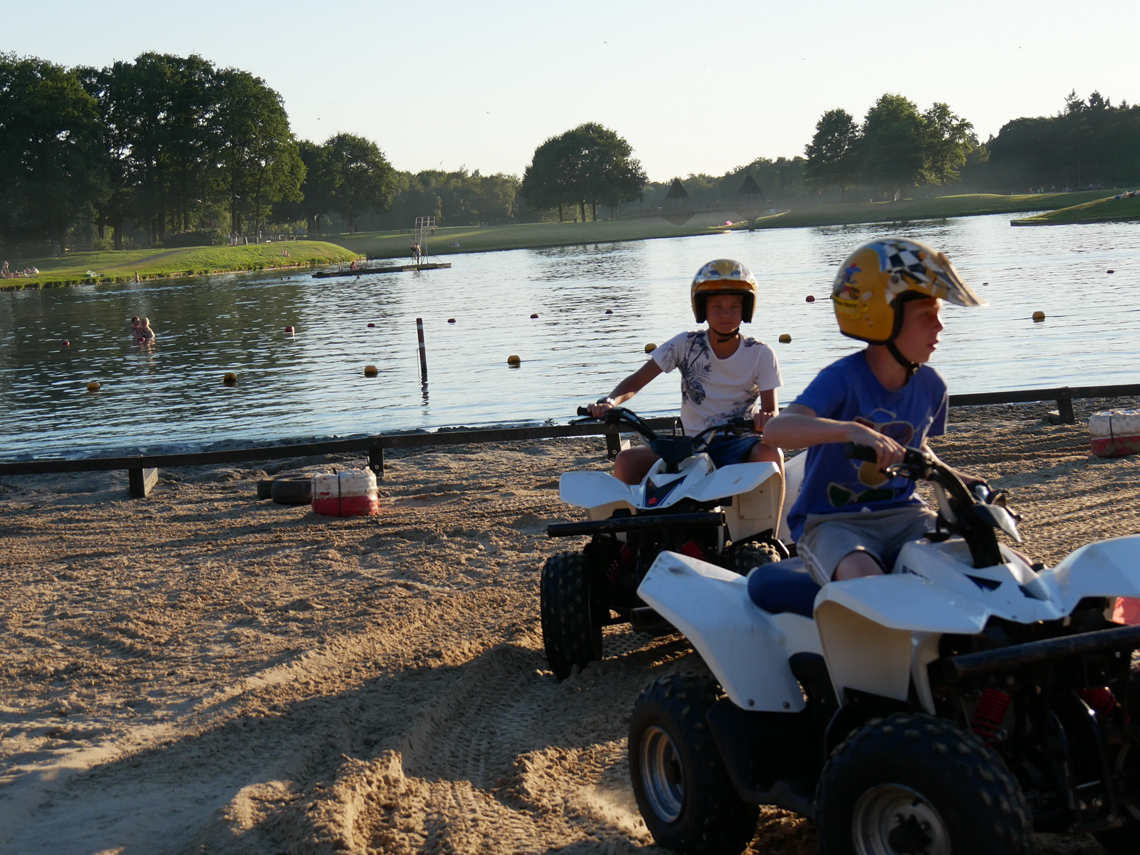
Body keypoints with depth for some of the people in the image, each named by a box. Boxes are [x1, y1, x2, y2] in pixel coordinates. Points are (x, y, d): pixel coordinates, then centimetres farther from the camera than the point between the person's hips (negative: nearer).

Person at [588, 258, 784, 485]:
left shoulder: (761, 354, -1)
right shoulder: (685, 345, 1)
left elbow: (771, 411, -8)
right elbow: (637, 381, -3)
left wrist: (765, 419, -35)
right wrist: (610, 401, -26)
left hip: (741, 445, -1)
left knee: (770, 454, -36)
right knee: (627, 462, -21)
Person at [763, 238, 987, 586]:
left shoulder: (930, 386, 5)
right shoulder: (842, 379, -16)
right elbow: (776, 430, -34)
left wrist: (953, 479, 6)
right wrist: (851, 430, -49)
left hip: (903, 515, 6)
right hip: (833, 521, -6)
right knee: (867, 582, -39)